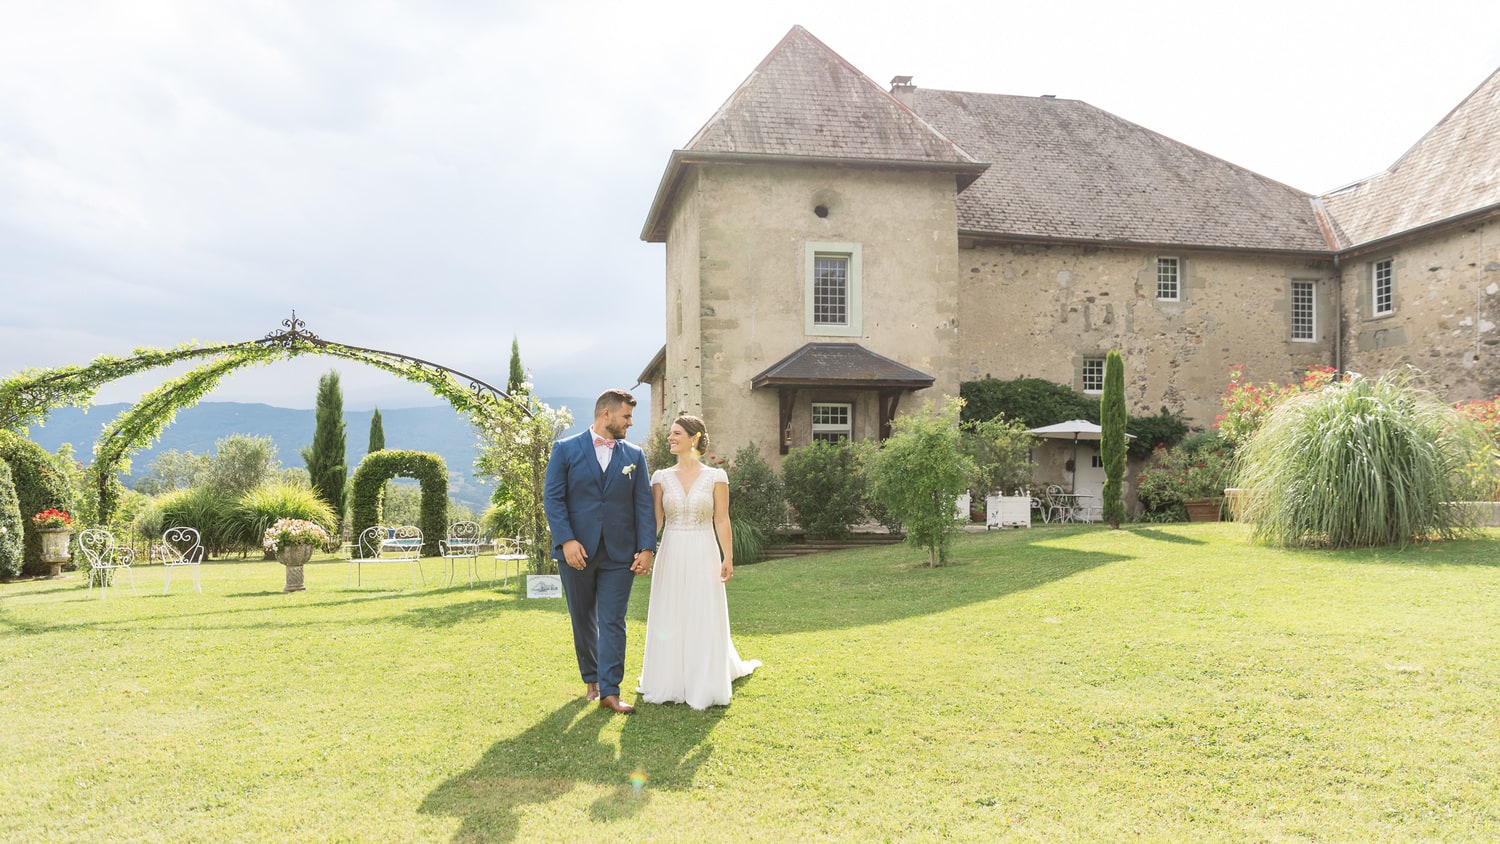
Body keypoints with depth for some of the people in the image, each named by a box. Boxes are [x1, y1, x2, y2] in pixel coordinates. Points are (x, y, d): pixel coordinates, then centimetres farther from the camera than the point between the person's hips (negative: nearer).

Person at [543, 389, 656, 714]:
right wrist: (567, 540, -16)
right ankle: (591, 679, 30)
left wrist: (647, 547, -6)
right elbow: (553, 498, -5)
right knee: (583, 621, 12)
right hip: (577, 552, -1)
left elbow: (643, 504, 4)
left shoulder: (635, 455, 7)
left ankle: (610, 692, 3)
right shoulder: (565, 449, 0)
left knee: (613, 623, -1)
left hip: (620, 554, 1)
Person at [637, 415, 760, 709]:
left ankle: (704, 684, 20)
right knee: (668, 621, 8)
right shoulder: (662, 477, 4)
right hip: (671, 556, 2)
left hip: (703, 556, -2)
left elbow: (722, 521, -2)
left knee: (704, 621, 5)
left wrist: (728, 558, -8)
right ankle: (670, 682, 22)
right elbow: (655, 520, 3)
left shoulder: (715, 477, -2)